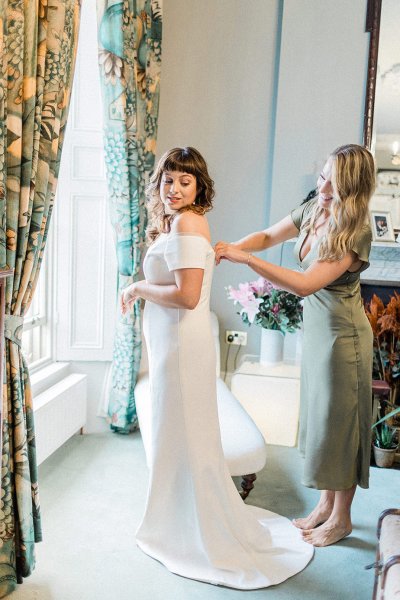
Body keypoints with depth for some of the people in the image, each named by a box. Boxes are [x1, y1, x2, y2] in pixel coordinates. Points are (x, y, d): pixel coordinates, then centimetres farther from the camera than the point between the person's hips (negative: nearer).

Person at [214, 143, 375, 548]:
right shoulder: (312, 211, -1)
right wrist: (231, 247, -10)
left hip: (342, 332, -8)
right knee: (318, 415, 16)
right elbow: (268, 236, 11)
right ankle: (326, 504, 34)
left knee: (339, 420, 5)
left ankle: (341, 518, 25)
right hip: (315, 325, 8)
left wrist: (245, 258, -32)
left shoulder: (356, 233, -23)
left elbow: (306, 284, -32)